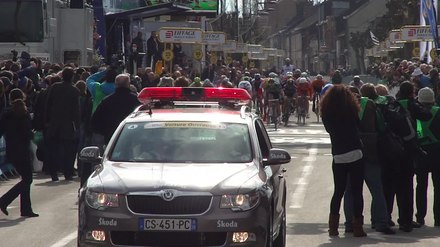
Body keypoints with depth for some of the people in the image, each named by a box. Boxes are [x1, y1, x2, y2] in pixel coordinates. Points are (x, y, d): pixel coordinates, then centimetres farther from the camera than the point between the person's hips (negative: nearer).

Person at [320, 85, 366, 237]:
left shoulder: (327, 113, 2)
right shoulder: (351, 110, -5)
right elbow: (358, 126, 3)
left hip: (338, 157, 3)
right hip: (355, 154, -3)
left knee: (338, 191, 13)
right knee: (357, 192, 1)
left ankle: (333, 227, 8)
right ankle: (357, 228, -1)